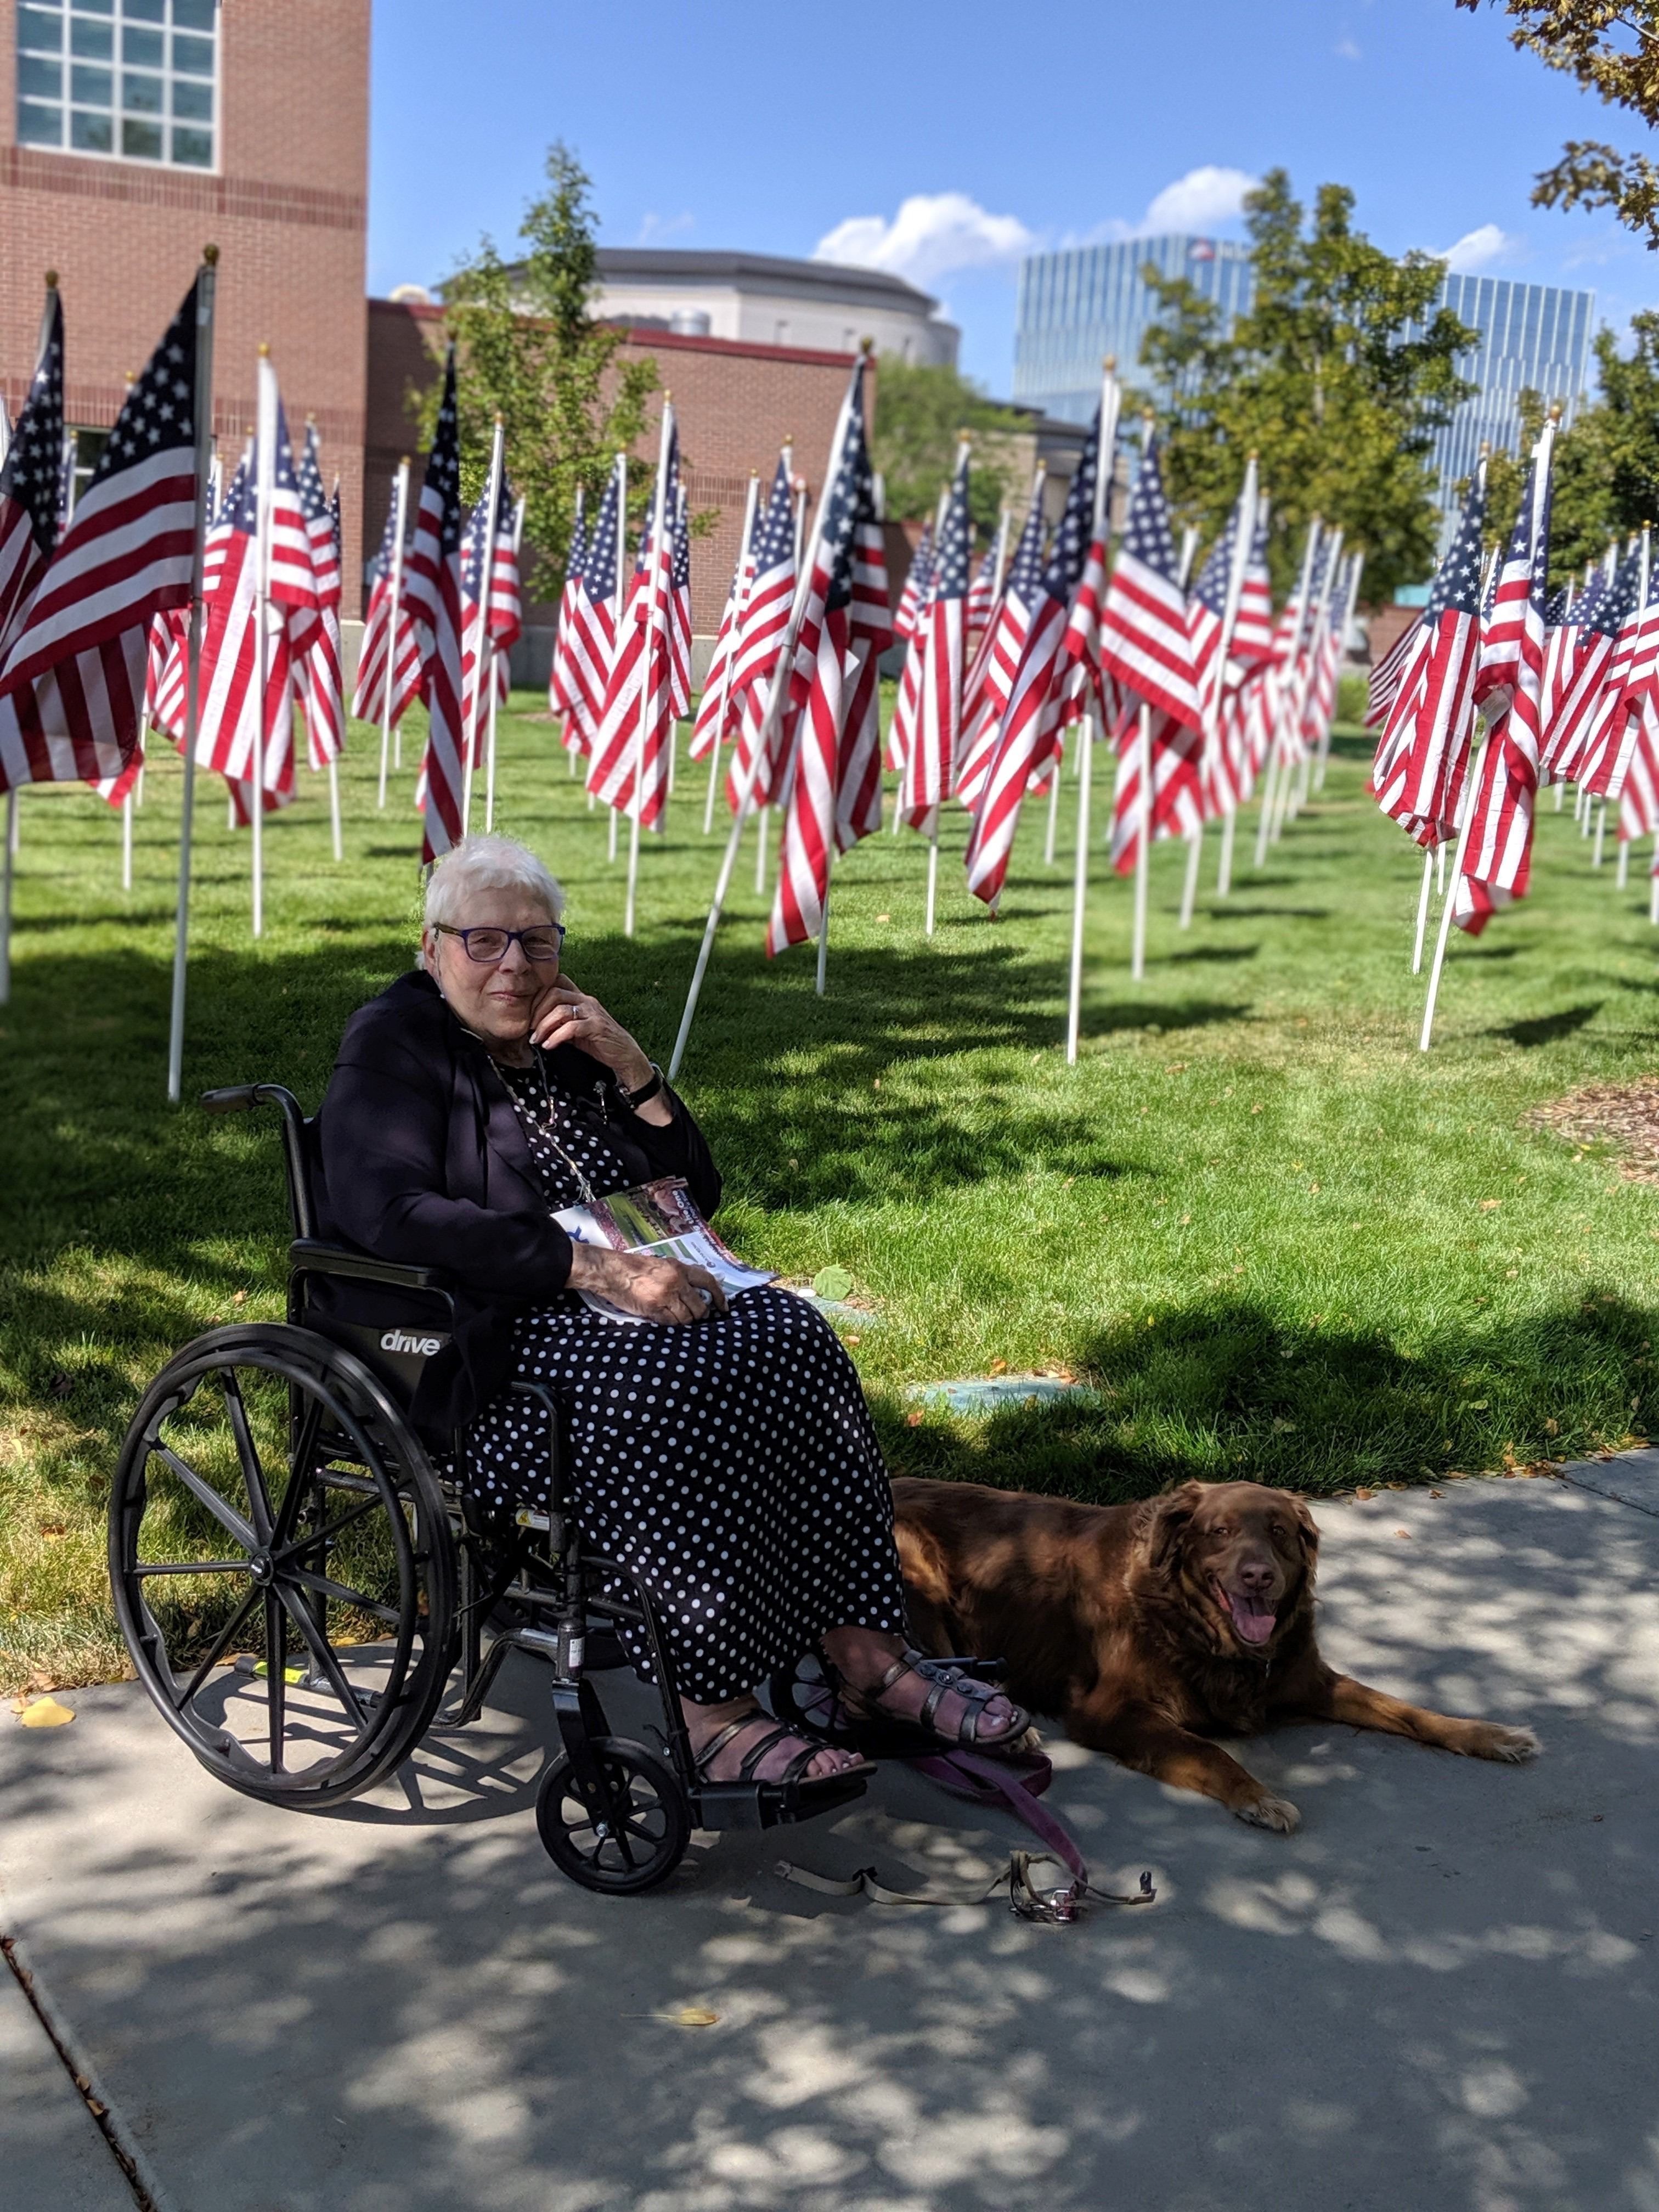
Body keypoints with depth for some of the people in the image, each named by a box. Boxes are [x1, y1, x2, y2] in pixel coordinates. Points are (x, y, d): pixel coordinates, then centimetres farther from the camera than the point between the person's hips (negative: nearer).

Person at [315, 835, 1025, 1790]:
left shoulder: (564, 1041, 18)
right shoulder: (395, 1043, -2)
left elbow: (697, 1196, 16)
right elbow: (390, 1214, -21)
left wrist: (631, 1068, -1)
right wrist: (597, 1266, -26)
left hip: (596, 1315, 7)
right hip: (471, 1344, -6)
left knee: (791, 1337, -20)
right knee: (675, 1389, -33)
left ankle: (868, 1653, -21)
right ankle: (713, 1712, -29)